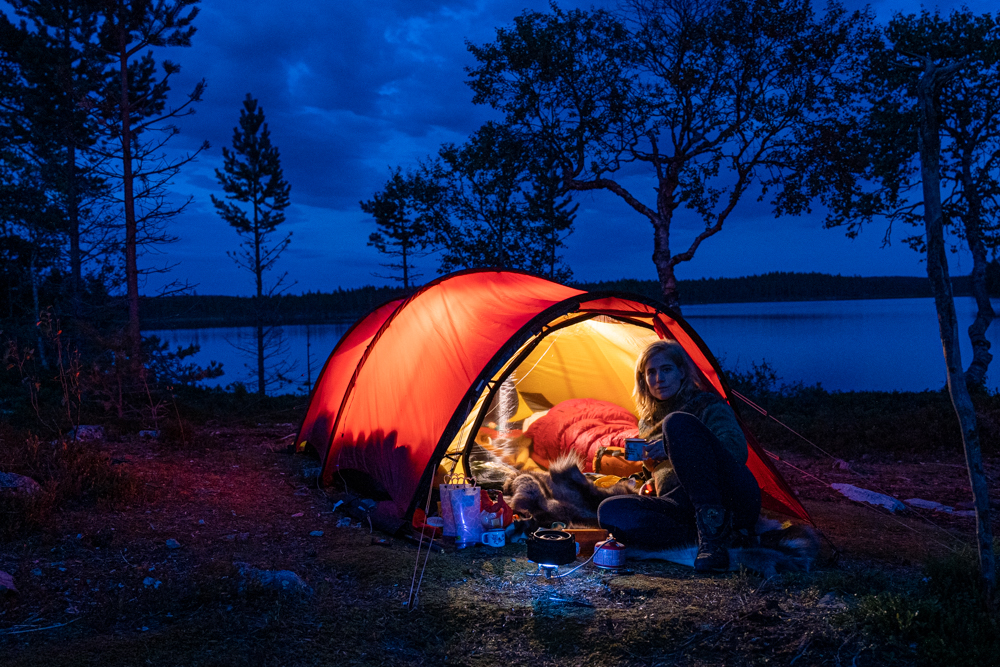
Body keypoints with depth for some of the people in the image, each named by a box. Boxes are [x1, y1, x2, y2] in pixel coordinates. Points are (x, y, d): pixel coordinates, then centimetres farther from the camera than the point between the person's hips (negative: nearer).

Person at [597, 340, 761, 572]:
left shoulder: (708, 405, 8)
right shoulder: (648, 423, 26)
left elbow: (736, 451, -9)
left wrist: (678, 448, -17)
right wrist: (650, 486, 15)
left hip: (732, 499, -5)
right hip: (682, 507, 5)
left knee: (677, 423, -26)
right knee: (610, 512, -23)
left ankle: (712, 526, -33)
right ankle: (708, 535, -28)